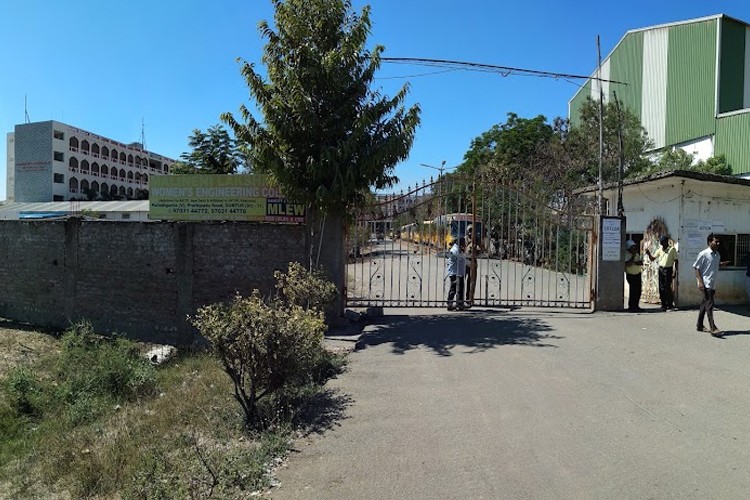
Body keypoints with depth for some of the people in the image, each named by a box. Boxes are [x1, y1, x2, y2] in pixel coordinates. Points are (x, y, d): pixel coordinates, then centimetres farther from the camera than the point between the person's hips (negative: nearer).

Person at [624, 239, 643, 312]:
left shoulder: (636, 254, 10)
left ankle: (635, 306, 17)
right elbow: (628, 264, -24)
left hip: (638, 274, 7)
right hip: (631, 275, -7)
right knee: (633, 291, -12)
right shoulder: (626, 254, -11)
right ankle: (631, 307, -5)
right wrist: (633, 256, -21)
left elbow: (641, 262, 3)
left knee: (638, 291, 7)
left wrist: (635, 263, -16)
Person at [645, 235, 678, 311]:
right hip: (661, 269, 5)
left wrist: (674, 272, -11)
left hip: (668, 269, -5)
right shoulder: (660, 249, 10)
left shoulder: (672, 249, -3)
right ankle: (664, 305, 11)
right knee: (661, 288, 5)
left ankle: (670, 305, 3)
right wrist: (649, 253, -7)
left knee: (667, 287, -7)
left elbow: (675, 261, -5)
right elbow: (653, 258, 13)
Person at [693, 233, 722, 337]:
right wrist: (700, 282, -18)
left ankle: (699, 326, 22)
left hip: (713, 284, 8)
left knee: (705, 304, 13)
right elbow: (696, 268, -10)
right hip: (705, 283, -8)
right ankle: (713, 328, -14)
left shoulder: (718, 255, 11)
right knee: (710, 304, -12)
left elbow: (716, 269, 19)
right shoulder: (703, 254, -10)